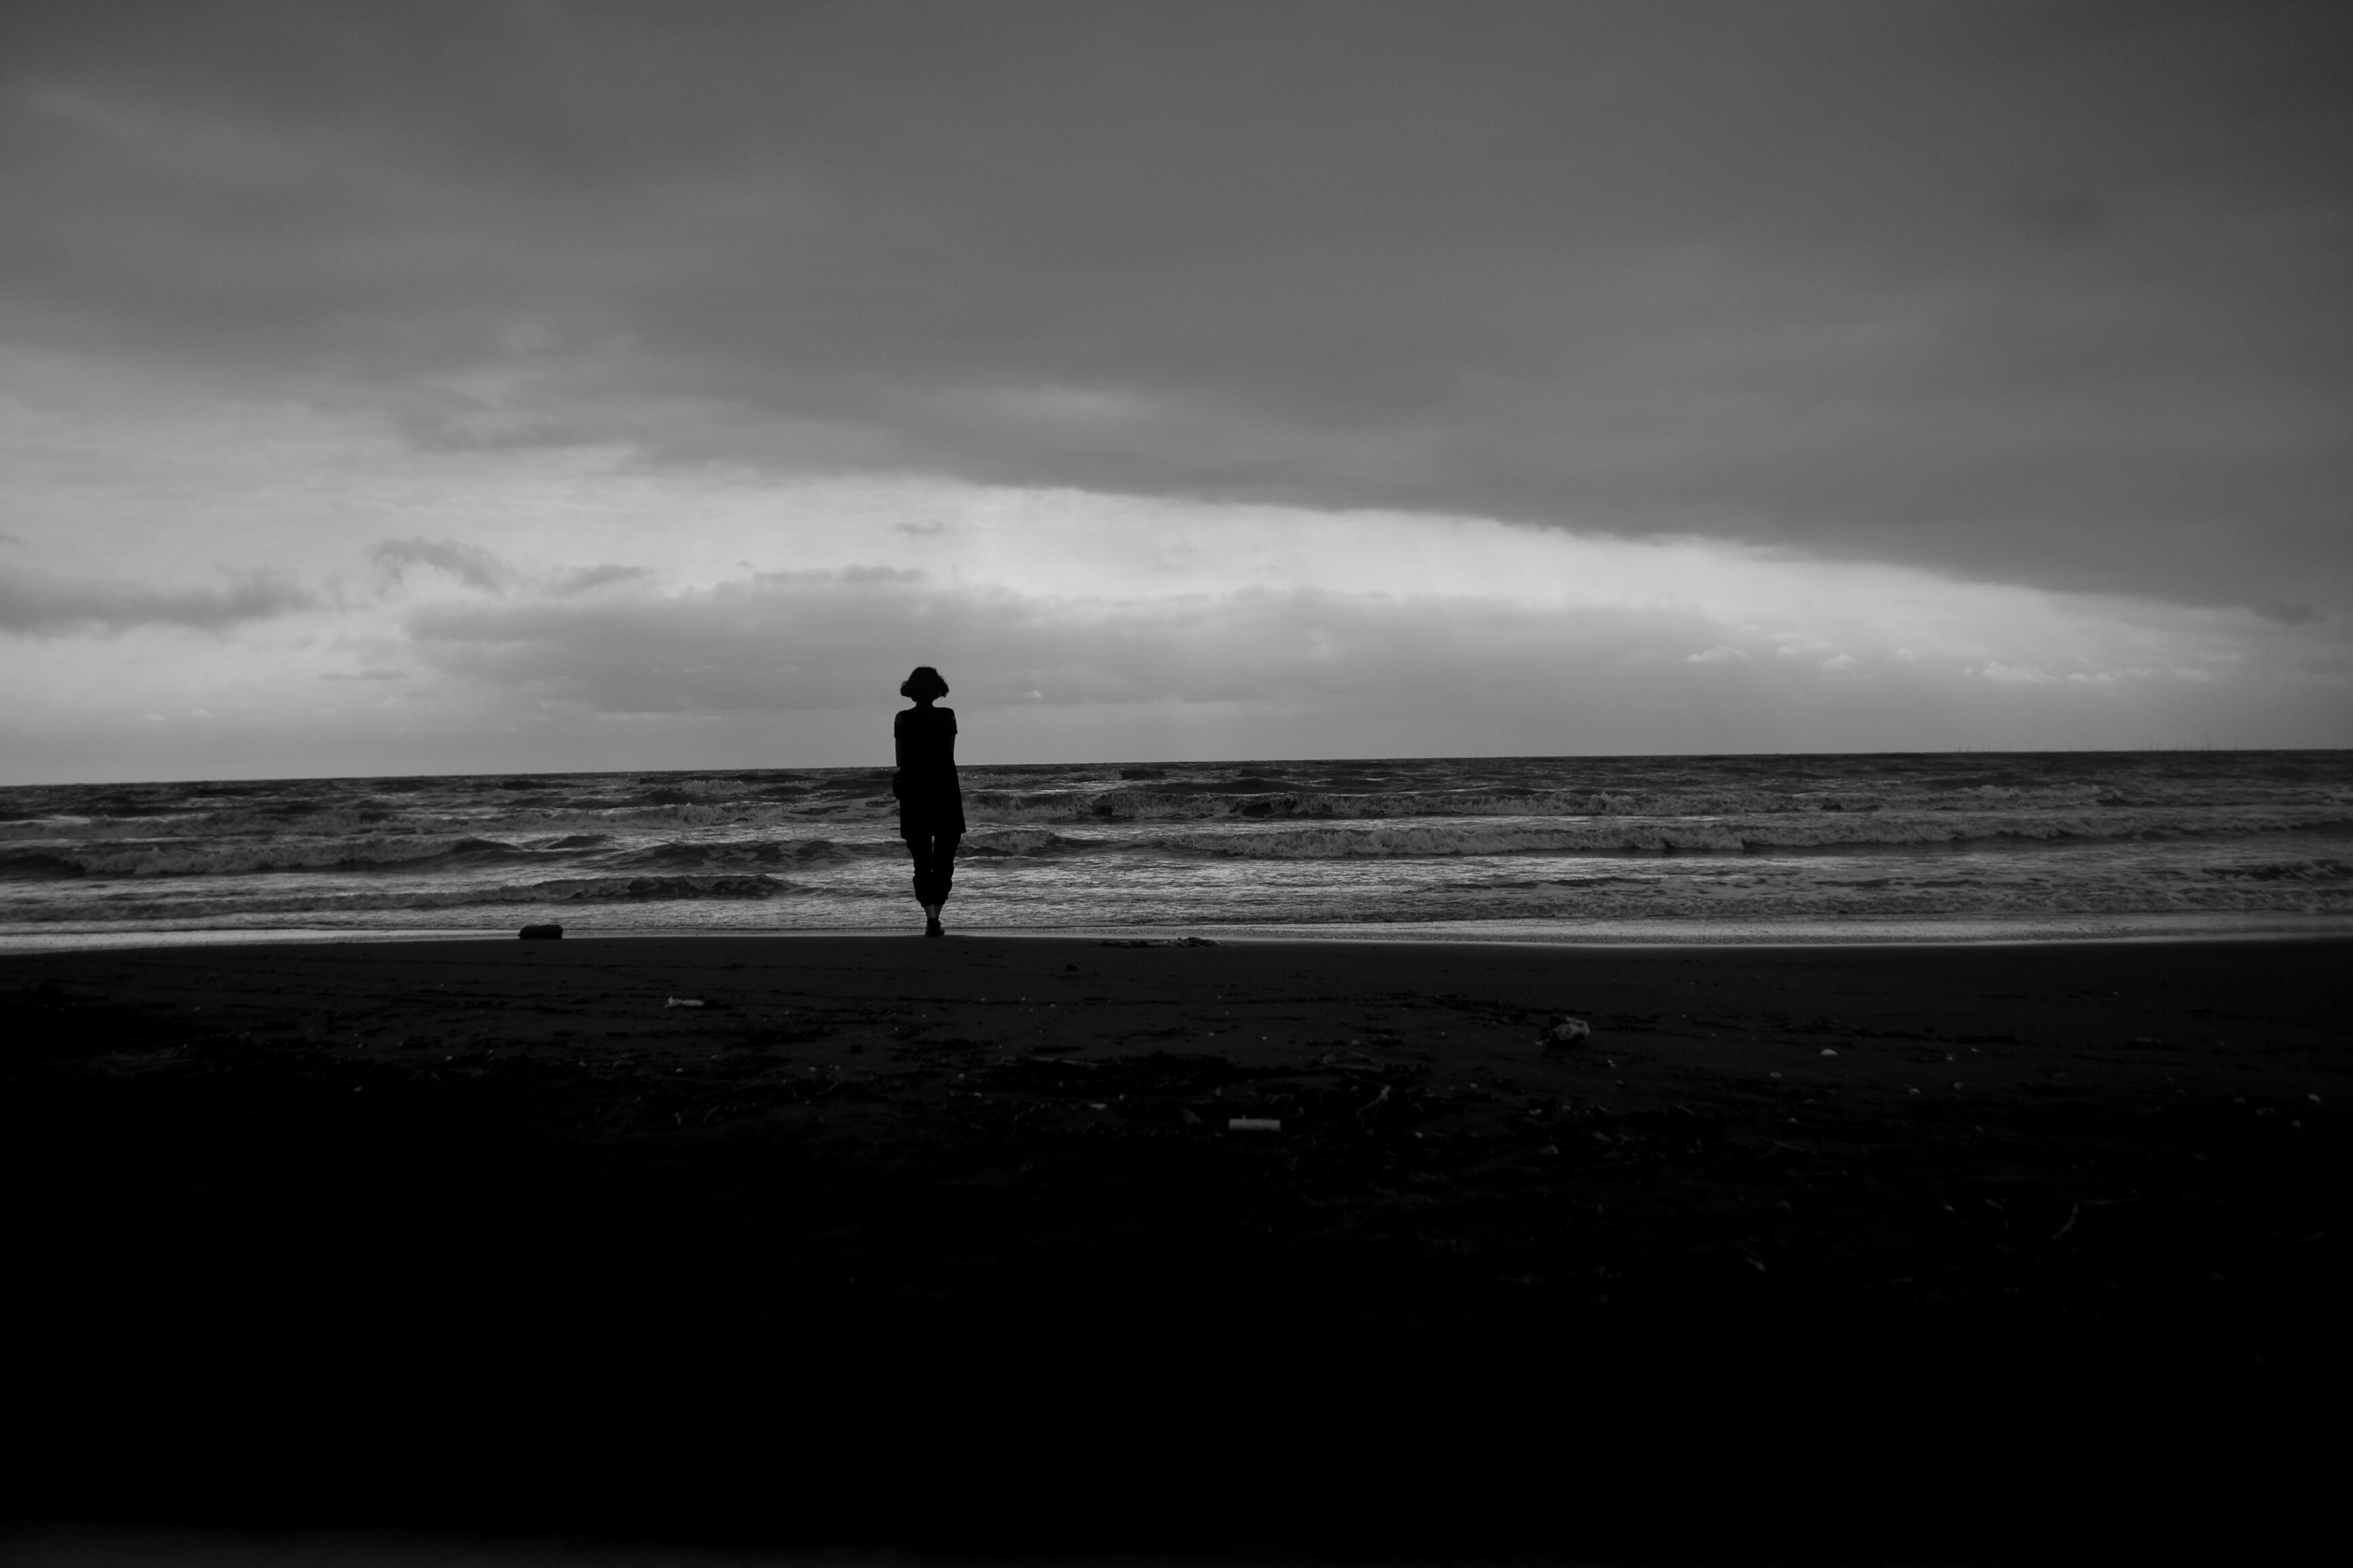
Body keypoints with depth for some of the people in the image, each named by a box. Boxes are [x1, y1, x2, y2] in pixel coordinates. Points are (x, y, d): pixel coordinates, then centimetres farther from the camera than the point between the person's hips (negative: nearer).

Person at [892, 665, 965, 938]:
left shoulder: (903, 720, -2)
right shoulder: (947, 717, -3)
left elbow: (901, 760, -1)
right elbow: (949, 758, -1)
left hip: (914, 795, 1)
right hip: (945, 792, -1)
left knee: (922, 862, 5)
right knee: (944, 860, 10)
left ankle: (931, 917, -9)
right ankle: (934, 915, 2)